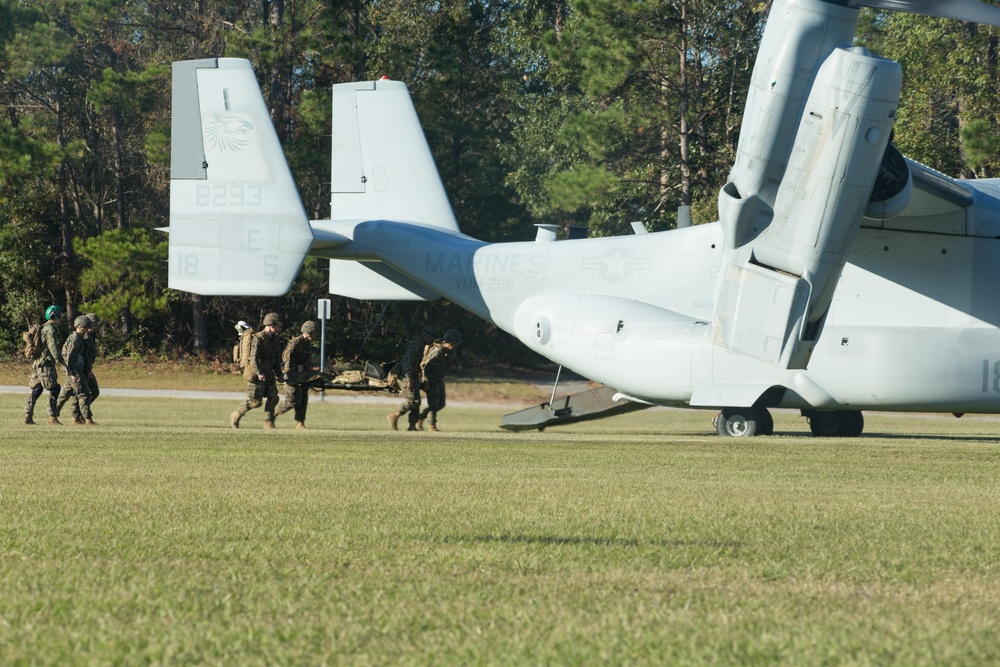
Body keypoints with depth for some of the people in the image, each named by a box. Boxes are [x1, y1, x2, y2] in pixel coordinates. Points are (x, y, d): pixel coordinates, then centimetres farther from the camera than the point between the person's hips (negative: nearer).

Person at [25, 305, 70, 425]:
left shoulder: (44, 329, 19)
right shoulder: (50, 330, -14)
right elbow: (54, 350, -22)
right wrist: (65, 366, -23)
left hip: (37, 364, 10)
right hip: (46, 365, -10)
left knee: (35, 390, 11)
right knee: (53, 390, -9)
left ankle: (28, 417, 13)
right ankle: (52, 417, -12)